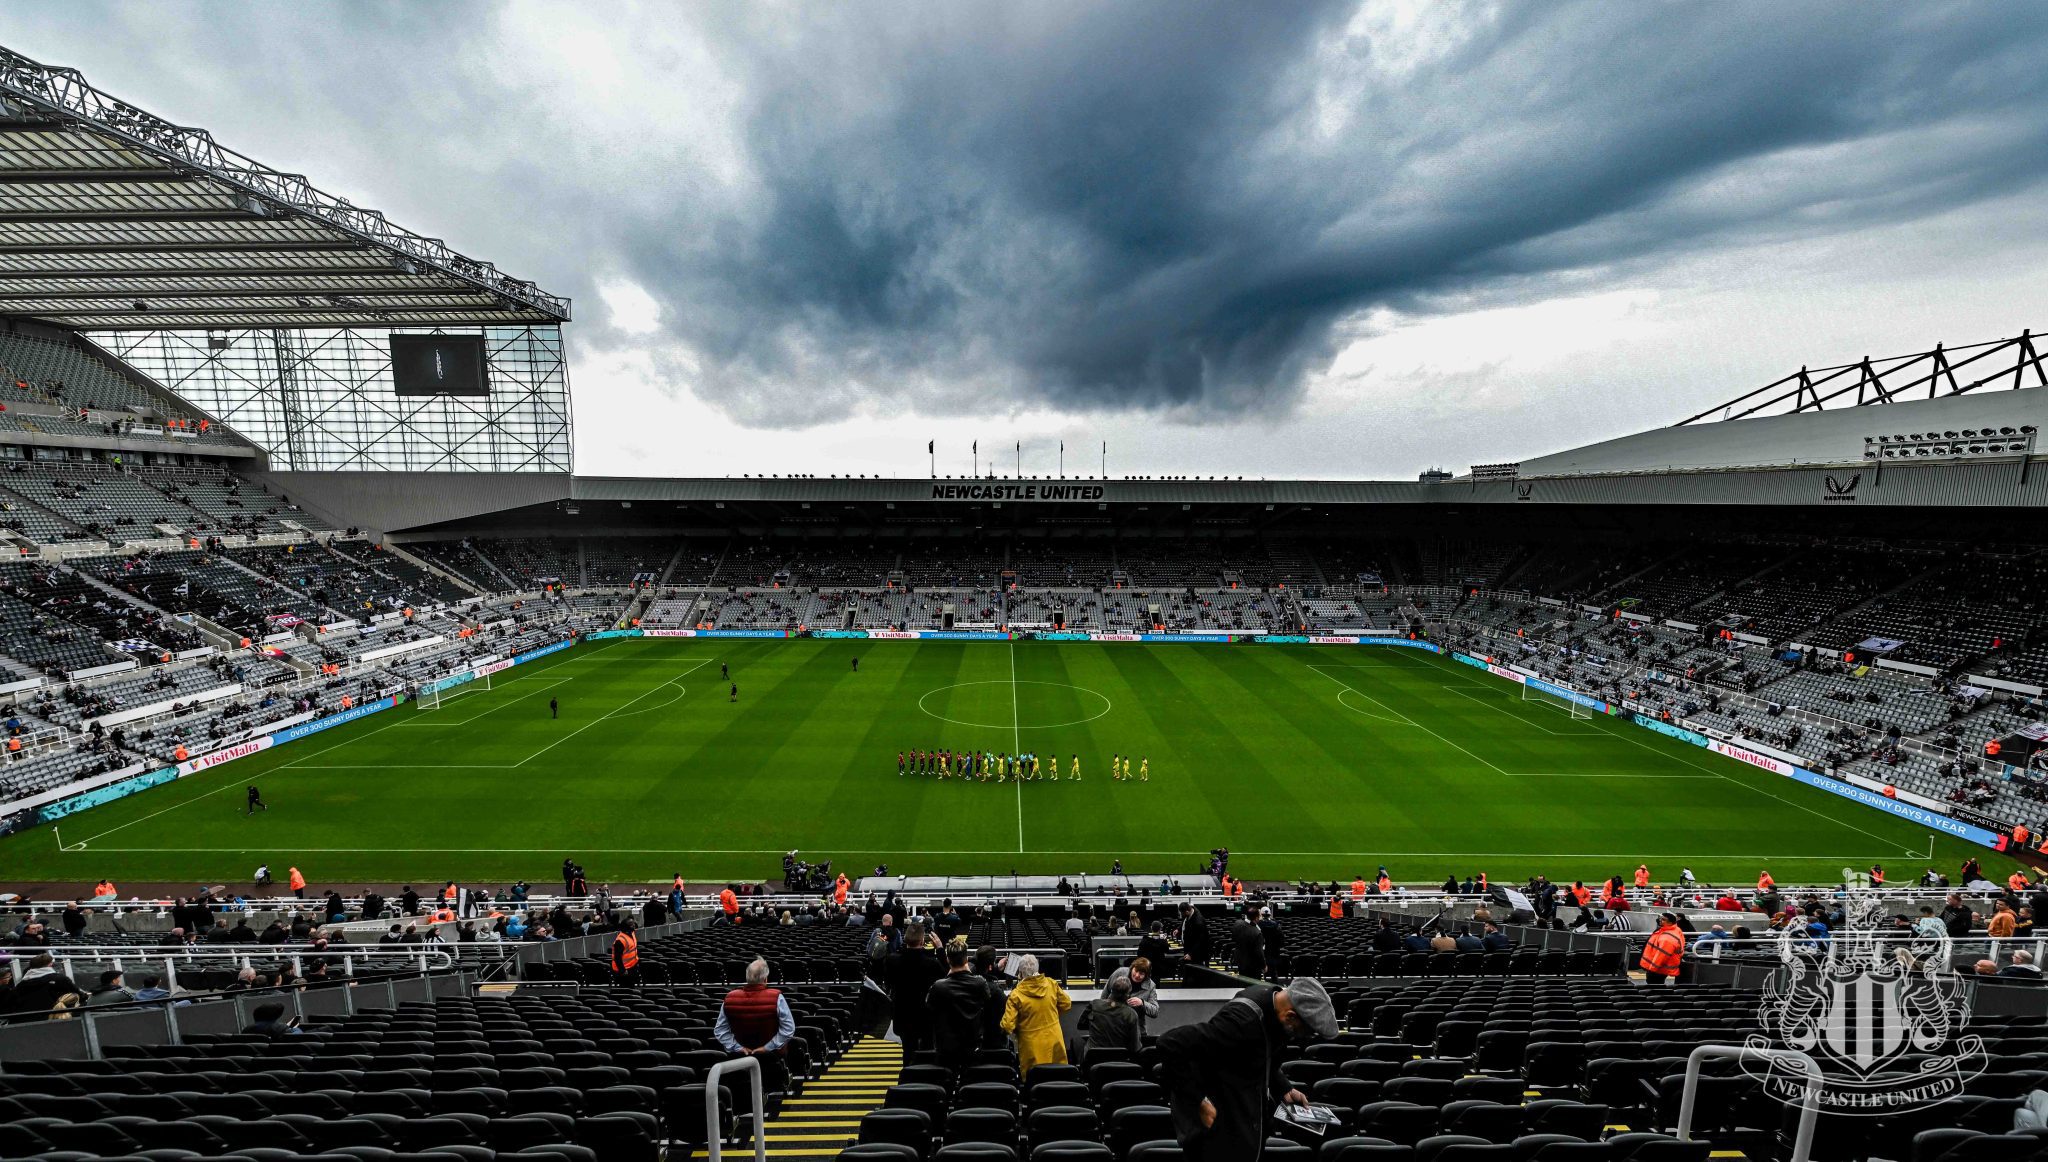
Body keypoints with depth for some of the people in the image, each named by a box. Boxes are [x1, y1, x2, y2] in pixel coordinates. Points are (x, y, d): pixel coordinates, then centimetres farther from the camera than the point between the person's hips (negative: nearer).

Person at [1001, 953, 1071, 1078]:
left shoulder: (1016, 995, -19)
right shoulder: (1052, 984, -10)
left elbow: (1007, 1026, -18)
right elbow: (1066, 1004, 5)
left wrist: (1016, 1031, 4)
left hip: (1032, 1049, -3)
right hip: (1054, 1044, 3)